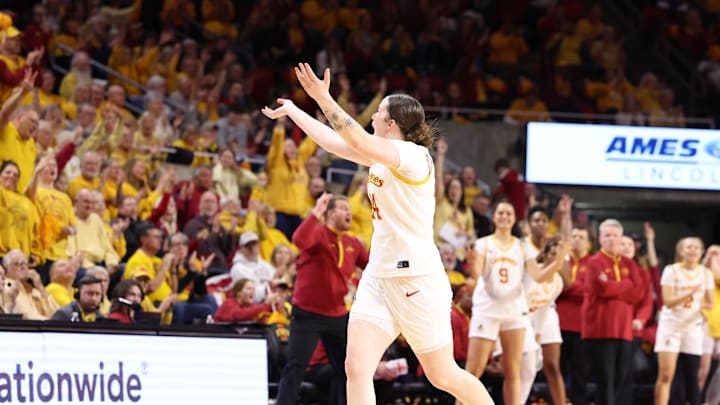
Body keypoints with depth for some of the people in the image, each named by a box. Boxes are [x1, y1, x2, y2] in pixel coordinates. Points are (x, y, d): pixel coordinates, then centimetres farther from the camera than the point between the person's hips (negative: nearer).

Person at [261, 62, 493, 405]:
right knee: (356, 368, -9)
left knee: (444, 377, 4)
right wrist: (292, 112, 27)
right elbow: (335, 143, 22)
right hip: (379, 275, 8)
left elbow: (360, 143, -30)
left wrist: (323, 99, -34)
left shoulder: (413, 155, -15)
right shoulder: (384, 155, 11)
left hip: (417, 279, -8)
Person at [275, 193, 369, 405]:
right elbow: (300, 240, -34)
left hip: (337, 315, 6)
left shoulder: (353, 244, 9)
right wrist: (316, 213, -33)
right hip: (307, 313, -6)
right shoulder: (318, 234, -11)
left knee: (345, 368, 10)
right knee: (296, 367, -11)